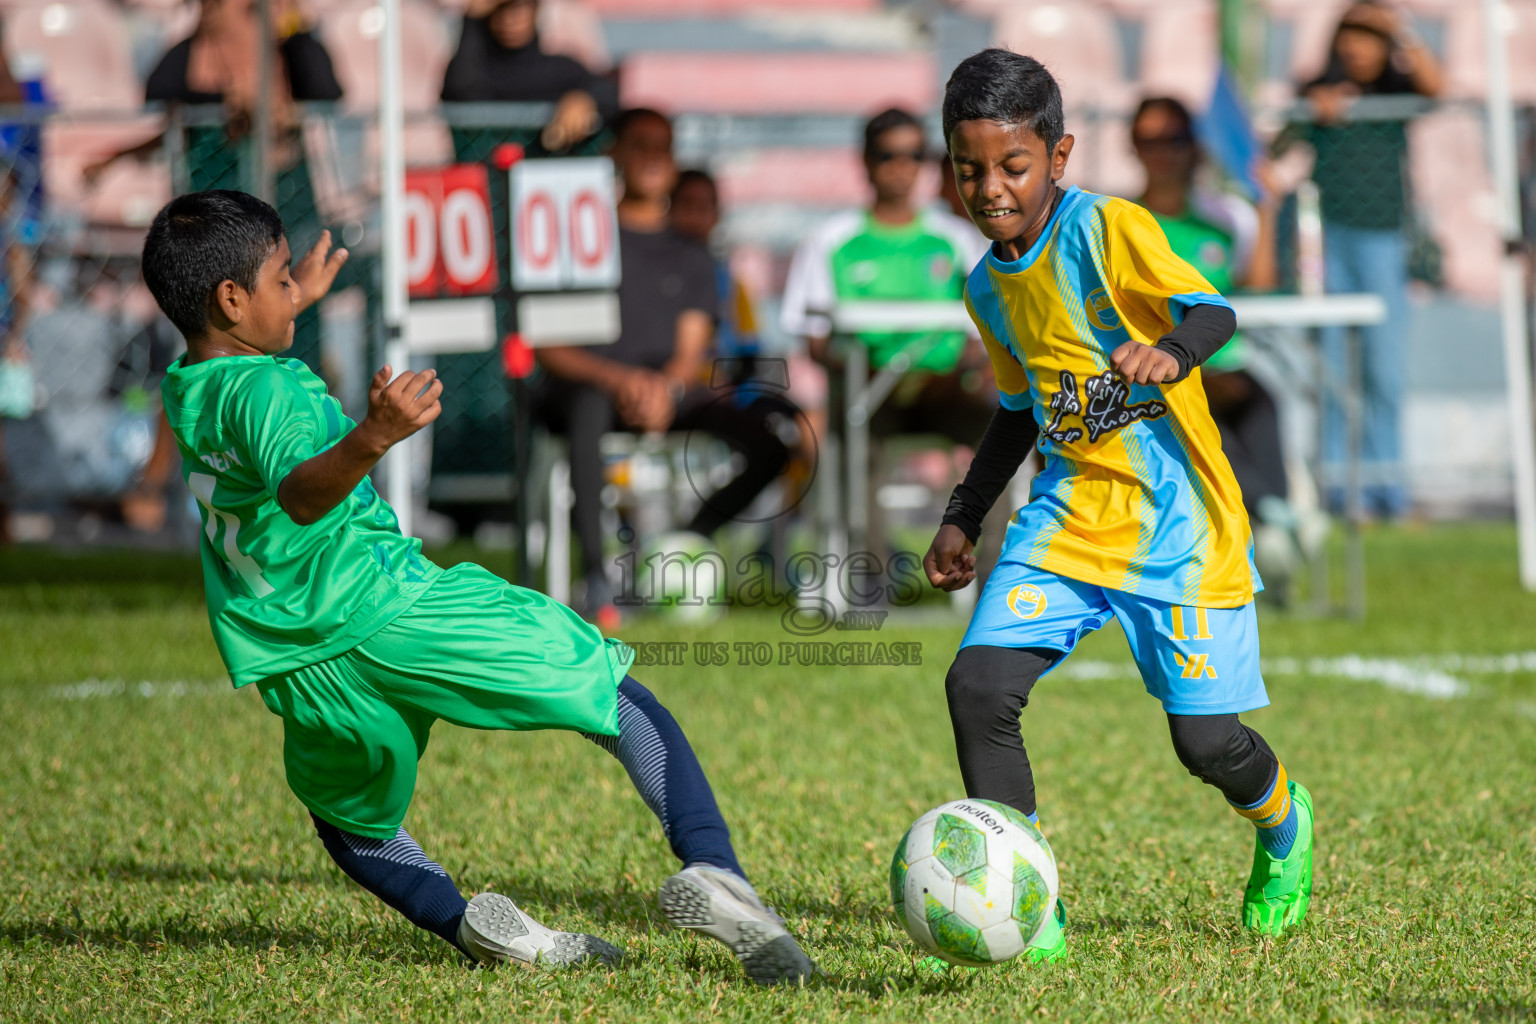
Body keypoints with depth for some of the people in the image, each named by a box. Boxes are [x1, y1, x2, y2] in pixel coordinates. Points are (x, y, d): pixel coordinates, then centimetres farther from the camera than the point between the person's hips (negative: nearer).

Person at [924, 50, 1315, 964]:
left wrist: (1169, 353, -48)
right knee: (979, 685, -15)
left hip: (1179, 524, -6)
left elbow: (1214, 313, -26)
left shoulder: (1110, 230, -14)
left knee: (1206, 741, -4)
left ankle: (1284, 825, 34)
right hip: (1068, 520, 6)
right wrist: (964, 518, 20)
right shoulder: (988, 288, 8)